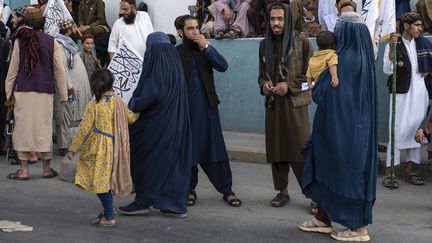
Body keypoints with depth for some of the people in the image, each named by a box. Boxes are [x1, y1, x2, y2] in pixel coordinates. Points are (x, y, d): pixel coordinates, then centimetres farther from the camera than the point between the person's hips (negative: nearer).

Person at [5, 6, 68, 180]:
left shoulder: (20, 41, -2)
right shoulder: (51, 42, 0)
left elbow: (13, 68, 1)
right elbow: (59, 70, 2)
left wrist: (9, 91, 10)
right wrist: (63, 95, 9)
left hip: (23, 91, -1)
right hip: (45, 92, 1)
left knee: (23, 126, 5)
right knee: (44, 127, 9)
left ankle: (24, 170, 7)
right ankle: (47, 168, 16)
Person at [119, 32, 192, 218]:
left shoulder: (155, 67, -16)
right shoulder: (175, 67, 7)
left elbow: (148, 97, -24)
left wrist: (131, 105, -7)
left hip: (155, 123, -7)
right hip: (176, 123, 7)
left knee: (147, 160, 7)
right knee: (174, 159, 10)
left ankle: (143, 201, 15)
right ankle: (176, 205, 13)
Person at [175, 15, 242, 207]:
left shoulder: (205, 49, 10)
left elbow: (223, 66, -5)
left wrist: (205, 47, -11)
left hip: (207, 107, 2)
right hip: (185, 110, -2)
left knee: (216, 149, 0)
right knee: (188, 151, 5)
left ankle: (227, 190, 5)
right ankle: (190, 189, 19)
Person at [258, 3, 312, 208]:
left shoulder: (301, 42, -3)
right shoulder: (265, 44, 10)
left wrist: (289, 86, -14)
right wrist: (263, 84, -5)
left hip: (295, 103, -4)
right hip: (272, 104, 4)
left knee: (301, 149, -9)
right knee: (276, 148, 6)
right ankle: (282, 191, 17)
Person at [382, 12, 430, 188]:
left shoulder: (421, 42, 10)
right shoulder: (394, 45, -6)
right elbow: (387, 70, -13)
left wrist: (427, 71, 8)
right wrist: (391, 50, -25)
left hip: (420, 92, 6)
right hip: (401, 93, -5)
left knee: (416, 131, 7)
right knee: (398, 131, -10)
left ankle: (409, 170, 17)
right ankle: (389, 172, -6)